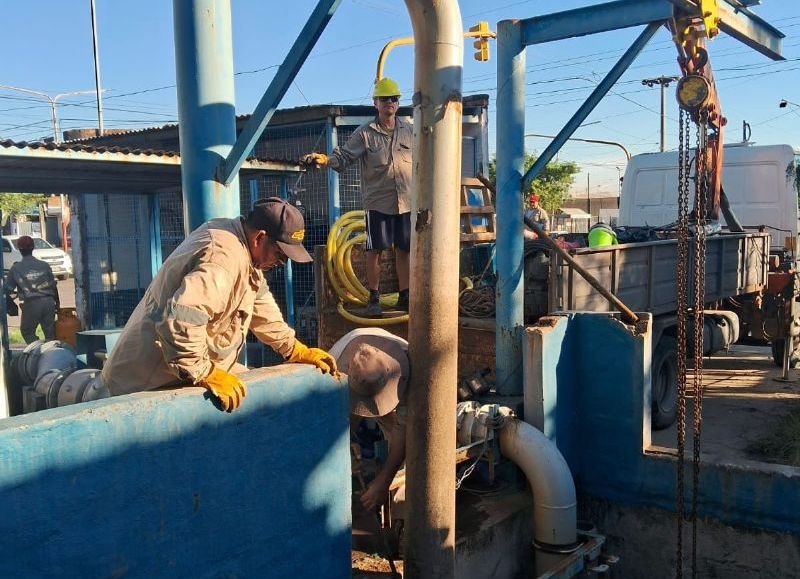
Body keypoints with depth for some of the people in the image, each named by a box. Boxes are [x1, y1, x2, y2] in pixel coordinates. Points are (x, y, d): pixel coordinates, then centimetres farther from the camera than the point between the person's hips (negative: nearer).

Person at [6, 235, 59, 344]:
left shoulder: (15, 268, 0)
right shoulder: (44, 265, 5)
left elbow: (8, 289, 4)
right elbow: (54, 286, 7)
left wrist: (15, 292, 26)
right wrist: (57, 303, 18)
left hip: (31, 303, -2)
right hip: (49, 301, 2)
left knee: (27, 331, 15)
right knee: (50, 332, 12)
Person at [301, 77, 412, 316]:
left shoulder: (409, 131, 9)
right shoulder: (364, 133, -1)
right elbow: (344, 157, -7)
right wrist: (325, 160, -27)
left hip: (407, 202, 3)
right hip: (378, 203, -3)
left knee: (404, 250, 8)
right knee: (375, 250, 0)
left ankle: (404, 297, 19)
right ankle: (373, 298, 13)